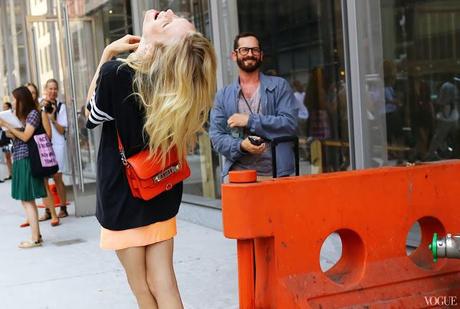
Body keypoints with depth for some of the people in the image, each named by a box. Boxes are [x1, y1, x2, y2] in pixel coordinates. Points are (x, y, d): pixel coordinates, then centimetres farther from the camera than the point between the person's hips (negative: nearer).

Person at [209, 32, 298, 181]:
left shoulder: (279, 86, 9)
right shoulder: (223, 95, 13)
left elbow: (290, 123, -3)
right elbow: (216, 135, 7)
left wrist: (250, 120, -7)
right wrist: (241, 145, -12)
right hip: (236, 173, 1)